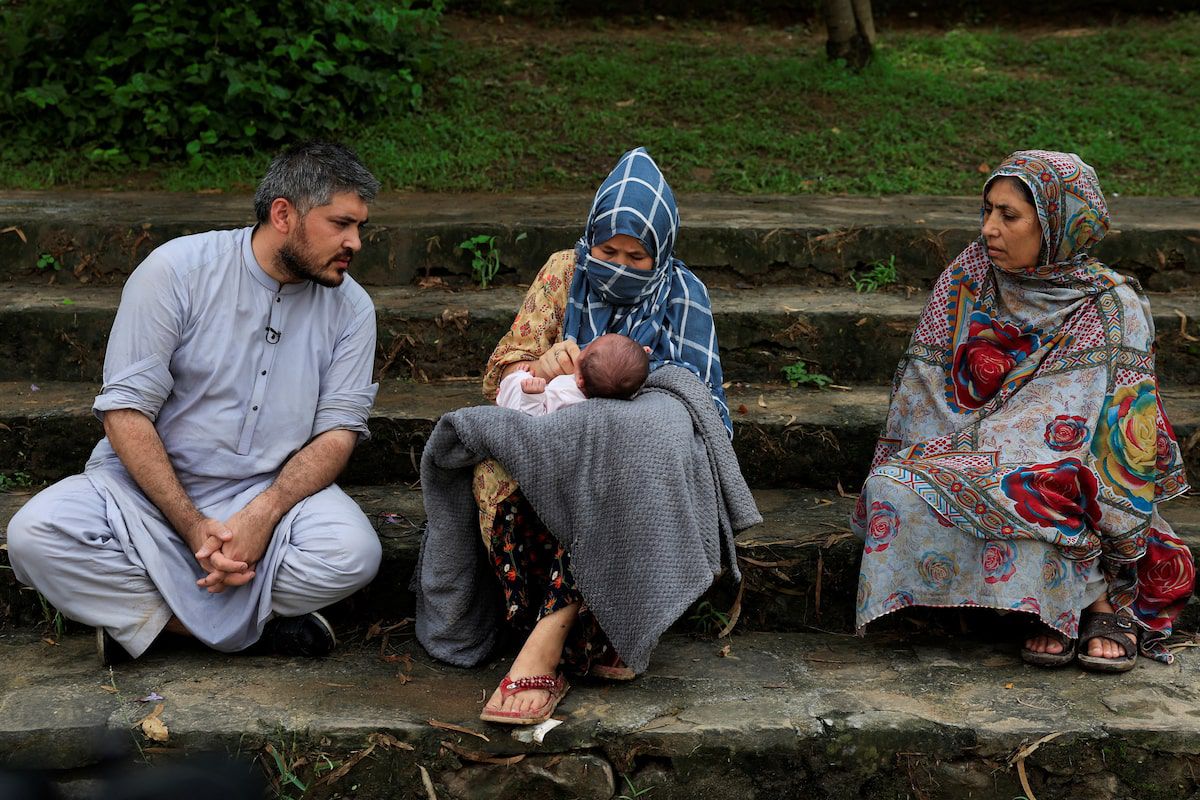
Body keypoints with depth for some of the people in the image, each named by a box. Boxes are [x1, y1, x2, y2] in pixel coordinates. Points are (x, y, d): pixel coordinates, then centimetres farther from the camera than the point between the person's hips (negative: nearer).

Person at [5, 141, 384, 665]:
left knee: (353, 552, -29)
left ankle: (141, 613, -14)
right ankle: (258, 621, -19)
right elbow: (126, 411, -12)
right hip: (148, 486, -1)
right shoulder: (177, 271, -9)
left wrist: (263, 514, -23)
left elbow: (338, 431, -4)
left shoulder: (350, 307, 0)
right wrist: (193, 526, -21)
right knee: (36, 534, -27)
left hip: (272, 492, 1)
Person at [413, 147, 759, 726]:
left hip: (635, 448, -2)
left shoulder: (681, 294, 6)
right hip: (551, 439, 2)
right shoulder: (564, 271, 10)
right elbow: (500, 370, 7)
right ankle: (582, 640, -33)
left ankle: (547, 636, -39)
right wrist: (540, 368, -19)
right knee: (496, 471, -34)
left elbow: (697, 399, 0)